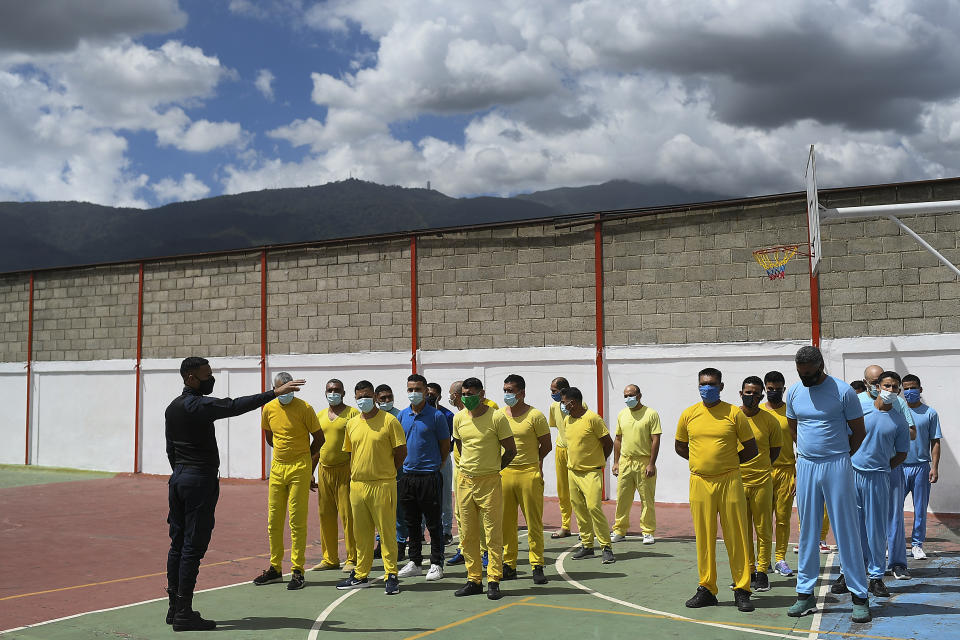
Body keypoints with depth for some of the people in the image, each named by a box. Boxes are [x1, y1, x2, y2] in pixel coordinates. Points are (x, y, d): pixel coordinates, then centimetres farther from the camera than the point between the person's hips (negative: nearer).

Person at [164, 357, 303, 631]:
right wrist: (274, 392, -31)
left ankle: (175, 607, 17)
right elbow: (236, 406, -28)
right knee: (193, 547, -6)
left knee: (178, 544, 12)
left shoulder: (172, 408, 13)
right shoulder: (200, 405, -15)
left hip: (178, 477, 9)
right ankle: (184, 614, -4)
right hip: (200, 479, -9)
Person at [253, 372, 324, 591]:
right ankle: (275, 568, 20)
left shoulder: (304, 408, -9)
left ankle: (298, 571, 1)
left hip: (300, 470, -5)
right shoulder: (269, 409, 4)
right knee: (273, 520, 9)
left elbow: (319, 438, 0)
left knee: (297, 521, -5)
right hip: (277, 468, 5)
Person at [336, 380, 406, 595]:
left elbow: (401, 452, -3)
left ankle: (391, 576, 6)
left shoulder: (389, 420, -5)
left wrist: (385, 472, 2)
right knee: (361, 533, 12)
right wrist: (356, 474, 13)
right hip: (357, 485, 5)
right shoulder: (351, 424, 11)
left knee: (386, 531, -1)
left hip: (382, 485, -5)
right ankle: (360, 575, 22)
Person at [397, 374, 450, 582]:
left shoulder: (436, 416, -6)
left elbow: (445, 446, 0)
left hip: (429, 476, -5)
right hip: (407, 476, 5)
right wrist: (404, 463, 14)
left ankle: (436, 564, 9)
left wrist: (435, 466, 3)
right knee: (412, 522, 12)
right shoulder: (402, 415, 8)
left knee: (433, 523, 1)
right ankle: (414, 562, 21)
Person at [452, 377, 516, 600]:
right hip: (464, 480, 5)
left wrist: (493, 469, 4)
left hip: (490, 482, -5)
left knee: (493, 533, -2)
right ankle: (474, 580, 17)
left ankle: (493, 581, 4)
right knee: (467, 534, 8)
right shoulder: (459, 418, 5)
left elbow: (511, 450, -2)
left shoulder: (497, 418, -9)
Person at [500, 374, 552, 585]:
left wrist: (534, 462, 8)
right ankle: (509, 565, 17)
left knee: (534, 522, -1)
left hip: (529, 474, -4)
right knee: (506, 522, 8)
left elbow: (546, 445, 2)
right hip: (503, 473, 4)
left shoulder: (535, 416, -5)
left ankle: (537, 566, 6)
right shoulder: (499, 415, 9)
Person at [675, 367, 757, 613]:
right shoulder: (689, 414, 6)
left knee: (736, 536, 1)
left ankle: (742, 590, 10)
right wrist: (702, 462, 10)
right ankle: (707, 589, 15)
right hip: (700, 483, 2)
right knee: (704, 538, 6)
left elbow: (751, 449, 6)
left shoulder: (734, 413, 0)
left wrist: (727, 463, 3)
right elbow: (679, 446, 19)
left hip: (729, 482, -2)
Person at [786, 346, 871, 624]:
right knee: (807, 532, 8)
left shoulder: (843, 391, -8)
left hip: (837, 466, -4)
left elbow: (858, 432, 0)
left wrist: (839, 456, 5)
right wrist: (808, 451, 13)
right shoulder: (794, 392, 6)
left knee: (847, 532, -1)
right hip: (805, 466, 4)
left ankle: (860, 597, 7)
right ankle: (805, 594, 15)